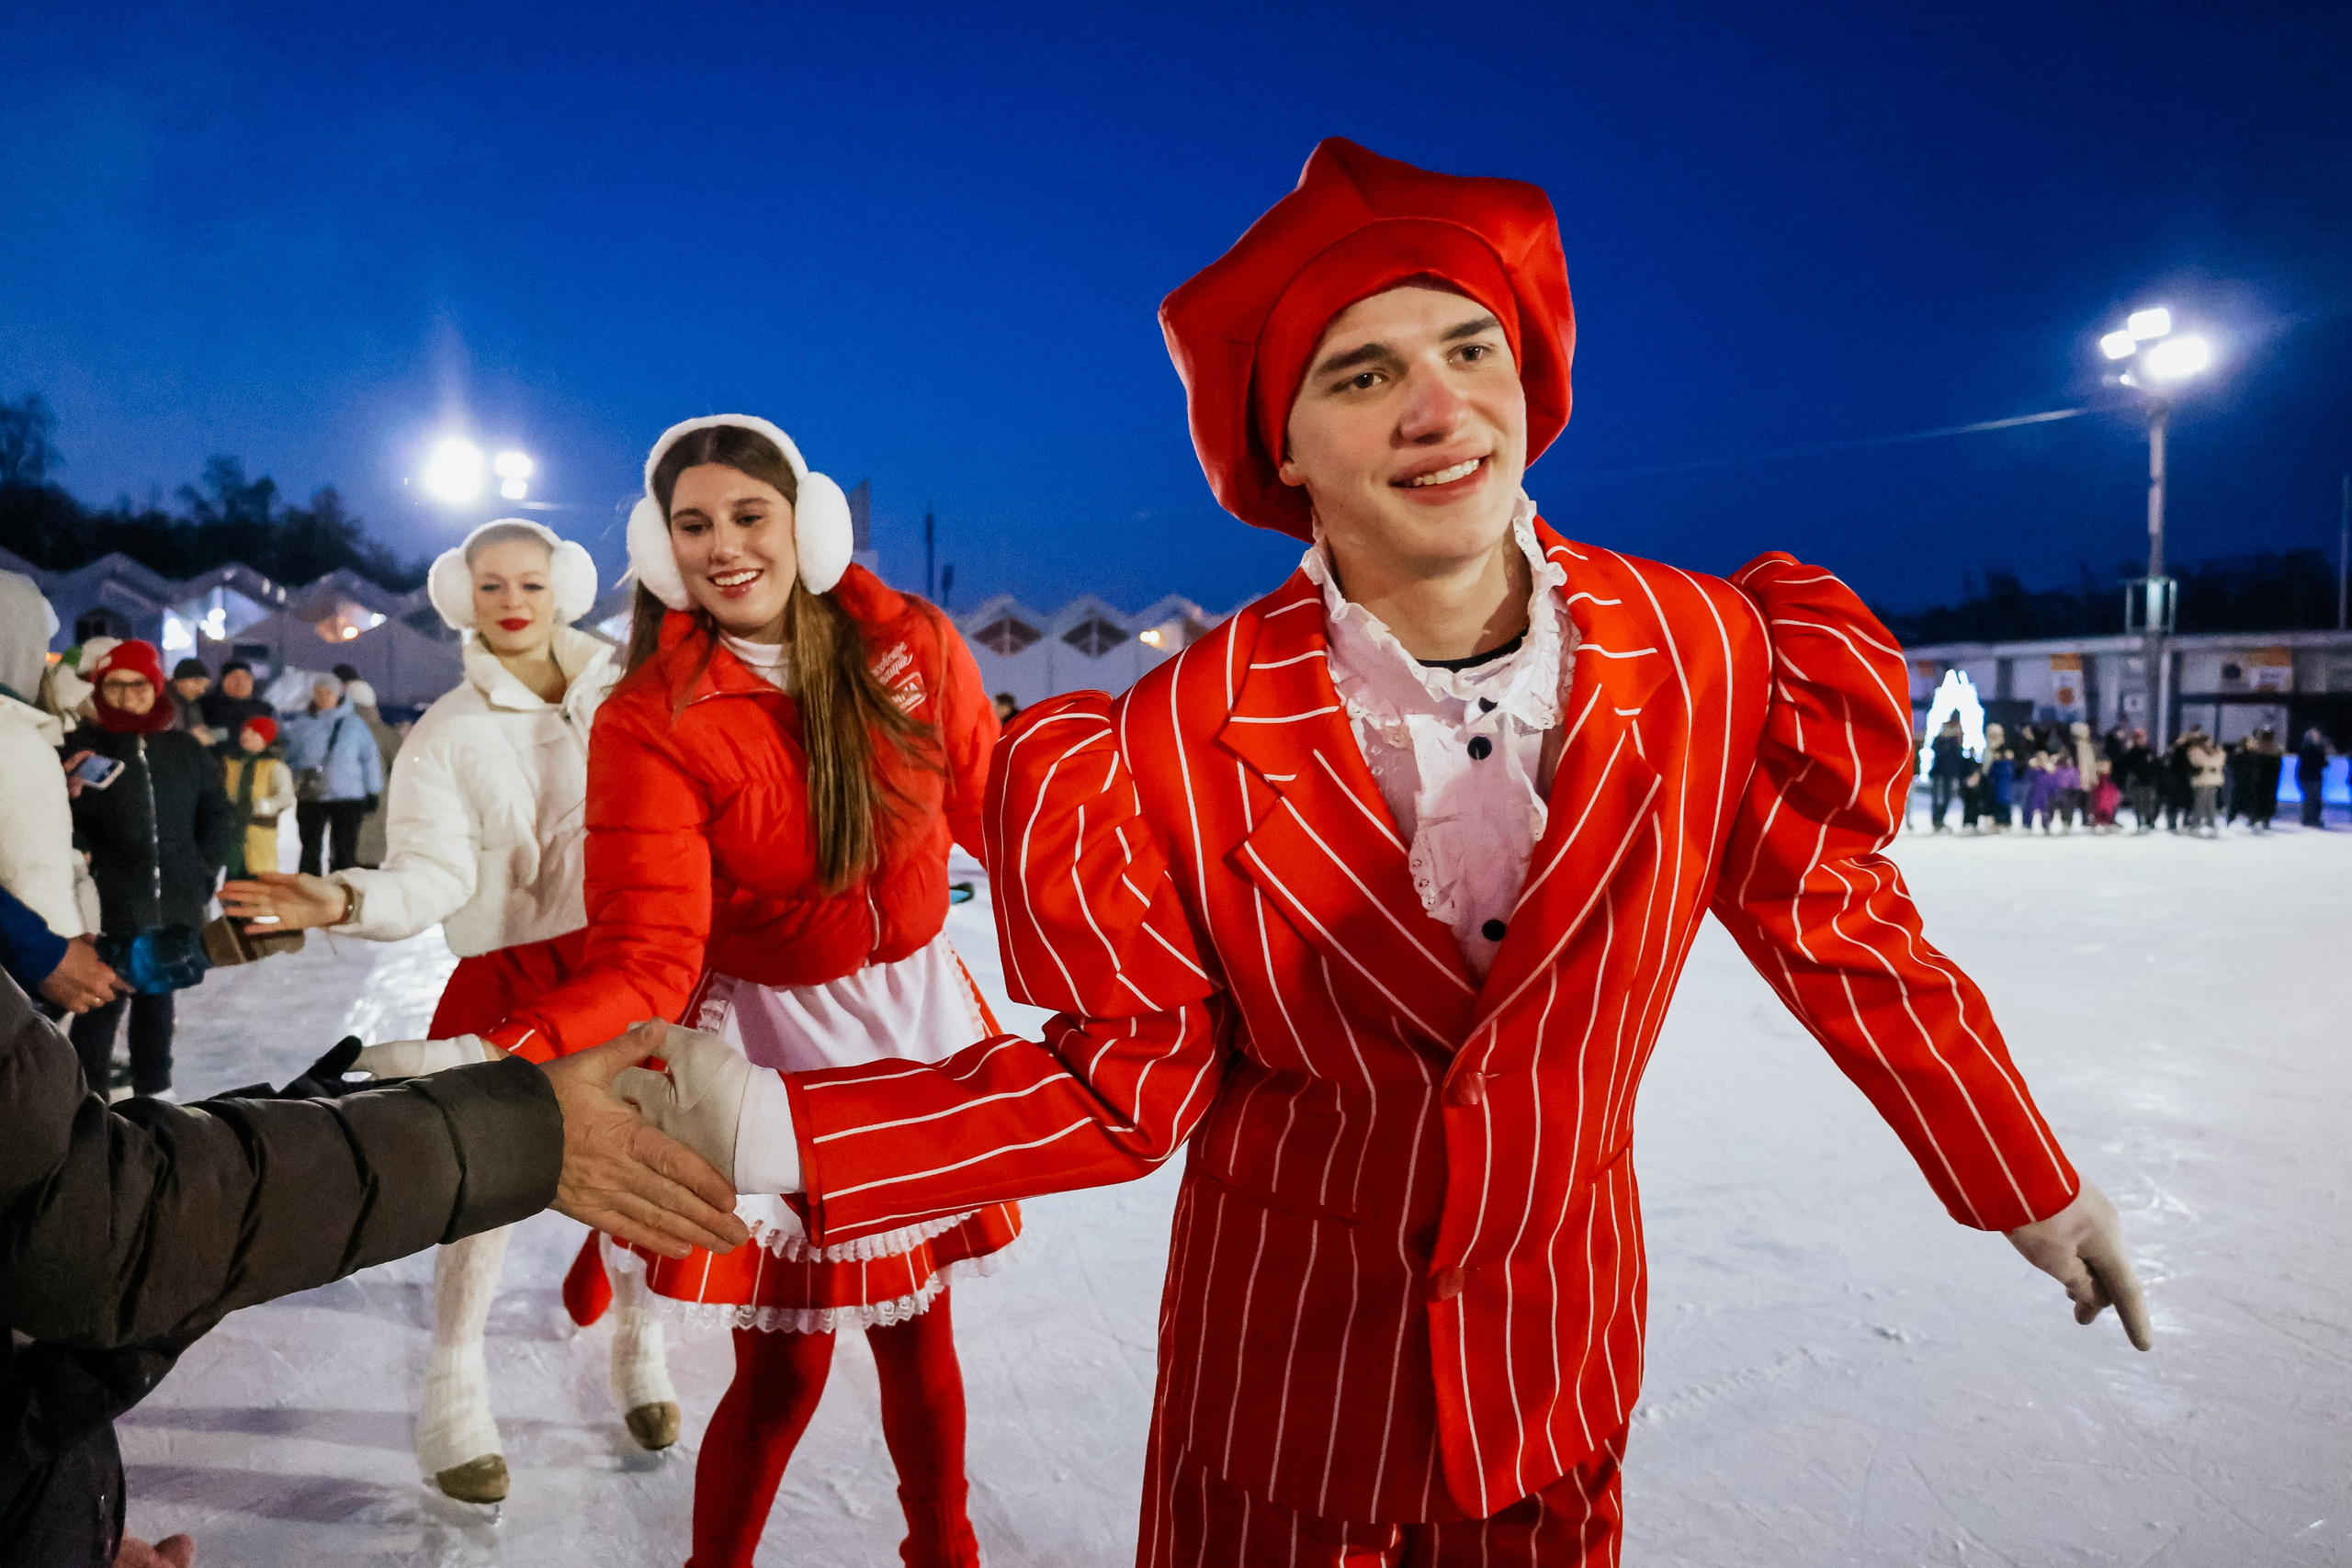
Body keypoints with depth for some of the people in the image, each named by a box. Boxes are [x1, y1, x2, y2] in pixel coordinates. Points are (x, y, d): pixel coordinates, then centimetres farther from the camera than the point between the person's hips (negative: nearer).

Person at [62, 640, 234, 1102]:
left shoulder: (185, 748, 8)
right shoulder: (80, 746, -4)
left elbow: (218, 813, 15)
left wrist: (203, 868, 6)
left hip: (175, 903, 4)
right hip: (110, 905, -4)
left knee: (157, 996, 18)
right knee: (103, 1003, -4)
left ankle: (155, 1089, 31)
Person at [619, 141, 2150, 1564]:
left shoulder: (1704, 654, -15)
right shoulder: (1180, 744, -20)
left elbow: (1839, 929, -1)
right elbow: (1127, 1082, -13)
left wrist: (2038, 1193, 10)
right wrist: (776, 1135, -23)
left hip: (1559, 1360, 2)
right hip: (1286, 1367, -1)